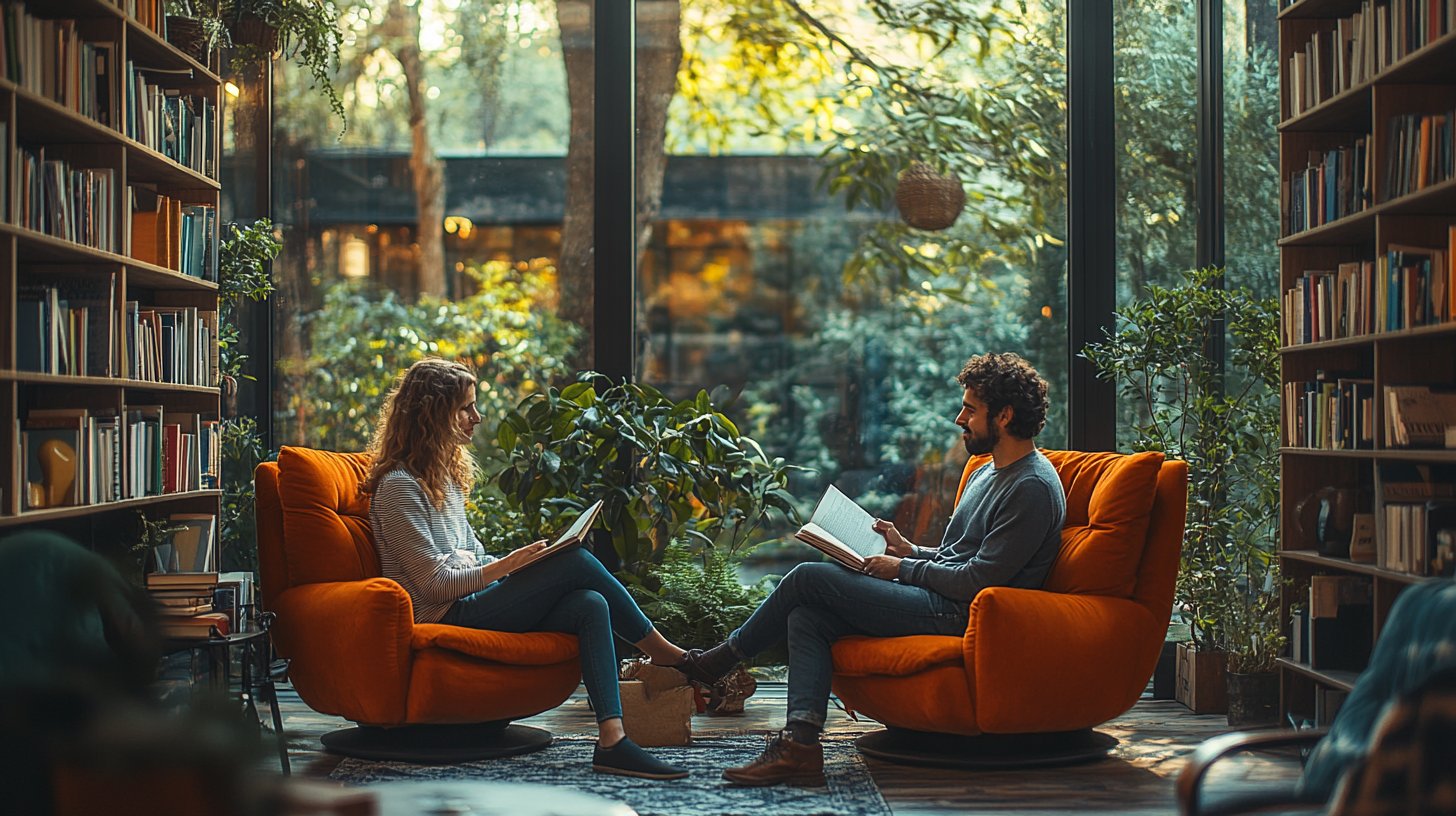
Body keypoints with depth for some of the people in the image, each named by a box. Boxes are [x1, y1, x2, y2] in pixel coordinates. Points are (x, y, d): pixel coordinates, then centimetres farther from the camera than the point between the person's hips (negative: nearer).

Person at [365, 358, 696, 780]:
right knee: (577, 563, -19)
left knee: (590, 604, -18)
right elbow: (433, 581, -15)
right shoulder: (398, 486, -10)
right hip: (445, 617, -9)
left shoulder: (445, 475, 20)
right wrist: (505, 566, -18)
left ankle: (612, 742, -28)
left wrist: (523, 562, 5)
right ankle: (666, 654, -3)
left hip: (473, 603, 9)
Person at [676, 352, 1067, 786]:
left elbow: (977, 579, -19)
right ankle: (800, 745, -17)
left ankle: (720, 658, 11)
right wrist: (910, 551, 8)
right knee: (806, 616, -6)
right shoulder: (987, 473, 19)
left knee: (808, 578, -9)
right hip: (935, 600, 10)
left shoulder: (1033, 488, -14)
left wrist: (901, 569, -8)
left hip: (953, 613, -10)